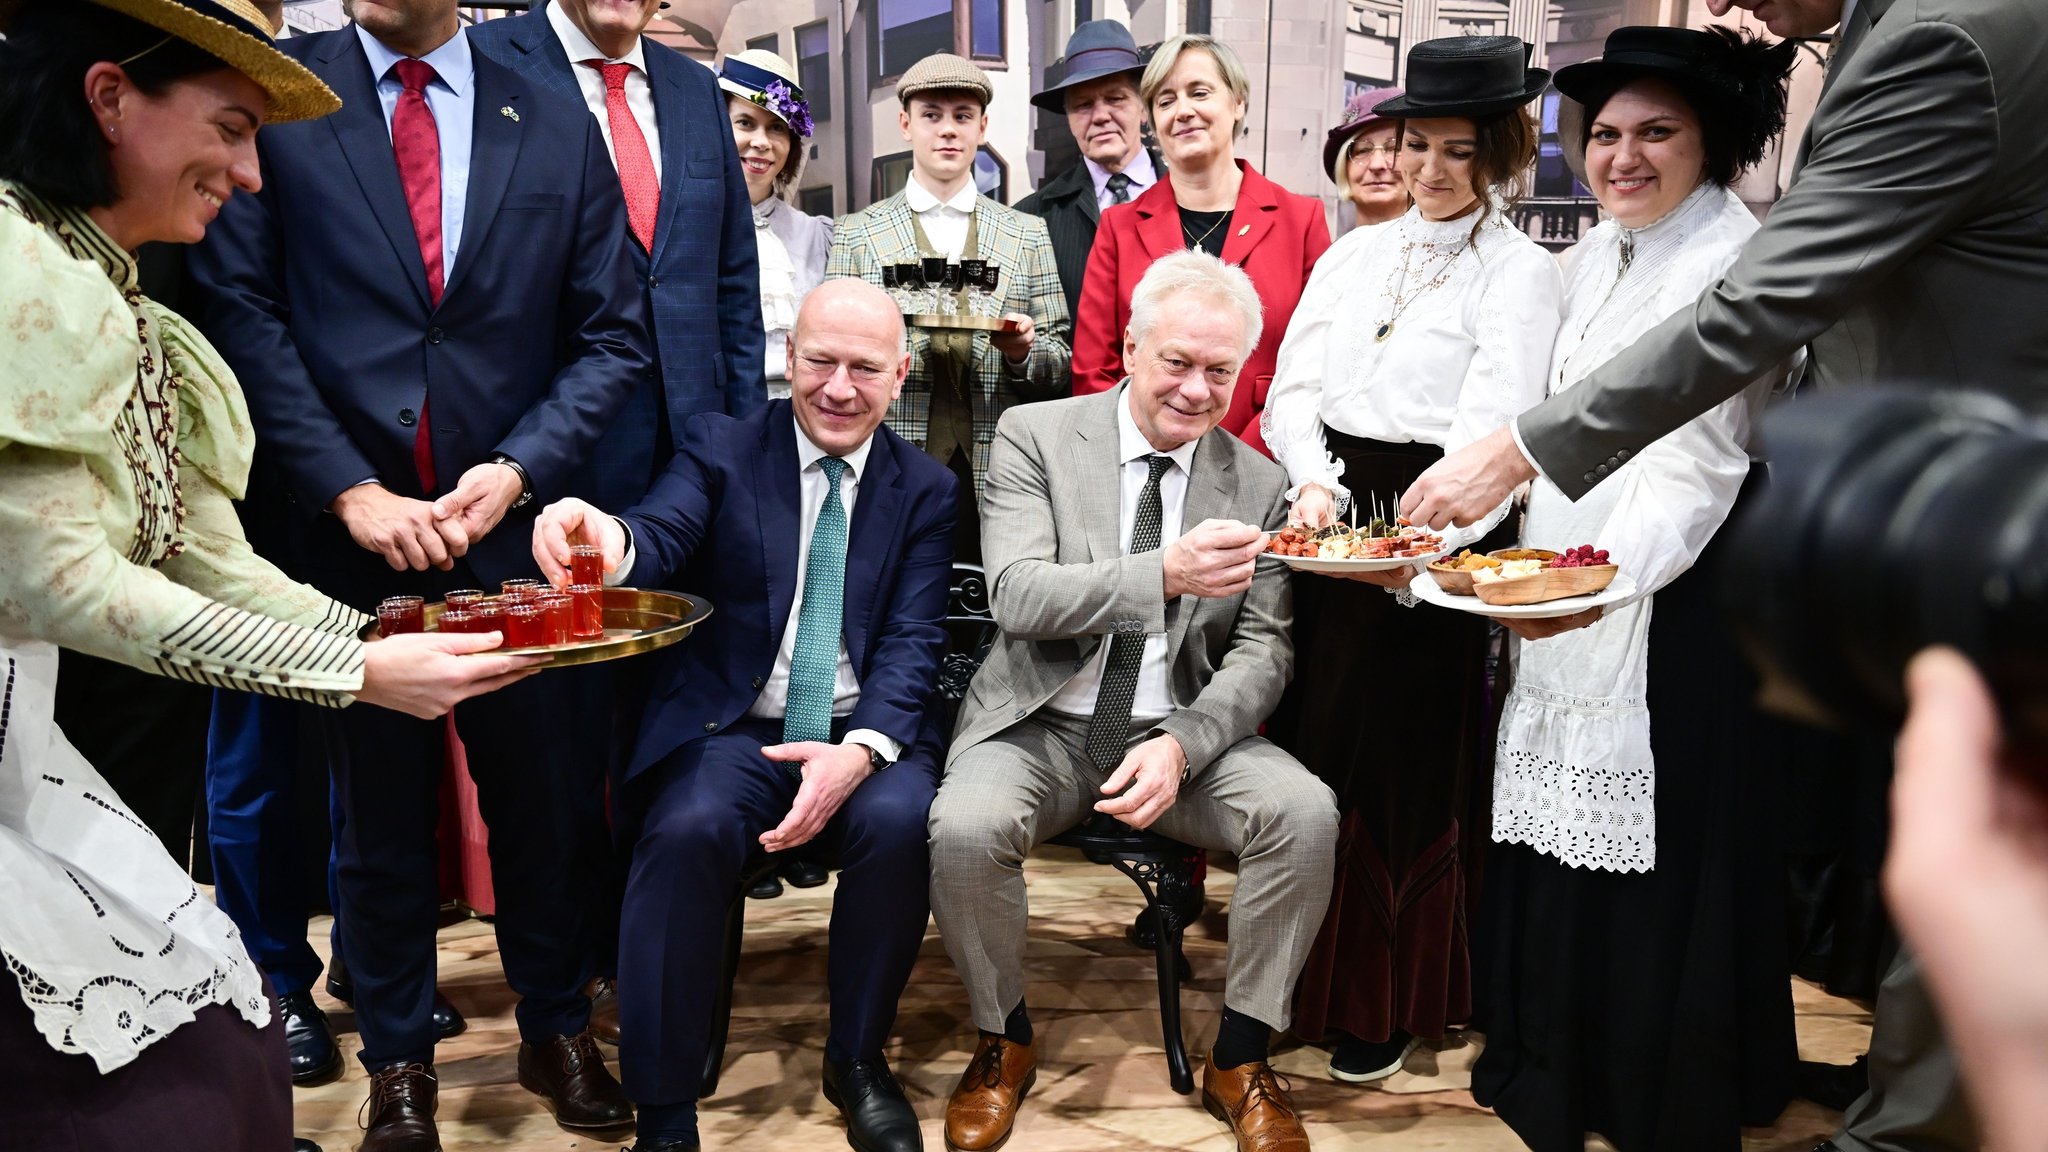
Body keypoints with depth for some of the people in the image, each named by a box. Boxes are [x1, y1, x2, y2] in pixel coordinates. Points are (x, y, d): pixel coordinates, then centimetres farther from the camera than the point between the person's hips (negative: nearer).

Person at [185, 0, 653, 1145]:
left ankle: (558, 1030, 31)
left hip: (516, 529, 1)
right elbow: (243, 309, -5)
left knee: (547, 795, 10)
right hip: (350, 532, -1)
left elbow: (614, 336, 4)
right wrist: (349, 490, -12)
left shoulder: (557, 125, 6)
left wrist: (517, 471, -8)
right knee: (380, 813, 12)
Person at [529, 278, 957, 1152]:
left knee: (898, 820, -29)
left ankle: (857, 1061, -3)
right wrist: (610, 539, -43)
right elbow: (665, 537, -16)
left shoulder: (925, 488, 8)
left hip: (866, 730, 1)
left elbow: (913, 642, -2)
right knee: (688, 827, -31)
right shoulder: (721, 447, 4)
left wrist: (862, 748, -21)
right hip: (733, 727, -1)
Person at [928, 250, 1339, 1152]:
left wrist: (1182, 743, -19)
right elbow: (1016, 596, -16)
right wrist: (1162, 574, -33)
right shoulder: (1035, 437, -3)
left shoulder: (1255, 483, 5)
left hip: (1185, 732, 2)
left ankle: (1239, 1060, 0)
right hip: (1042, 727, -2)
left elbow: (1262, 652, 2)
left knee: (1306, 813, -24)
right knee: (965, 828, -30)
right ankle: (1003, 1041, 1)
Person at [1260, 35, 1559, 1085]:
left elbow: (1491, 436, -14)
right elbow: (1292, 391, 6)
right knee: (1318, 741, 8)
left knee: (1408, 760, 3)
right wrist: (1315, 484, -14)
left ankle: (1386, 1001, 19)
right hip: (1324, 527, 5)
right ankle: (1307, 969, 24)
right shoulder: (1355, 254, 13)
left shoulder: (1521, 273, -3)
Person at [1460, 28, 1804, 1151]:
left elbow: (1695, 463, -21)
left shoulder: (1731, 259, -12)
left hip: (1670, 597, -7)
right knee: (1557, 829, 13)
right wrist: (1534, 569, 11)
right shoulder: (1593, 255, 12)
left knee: (1650, 838, 0)